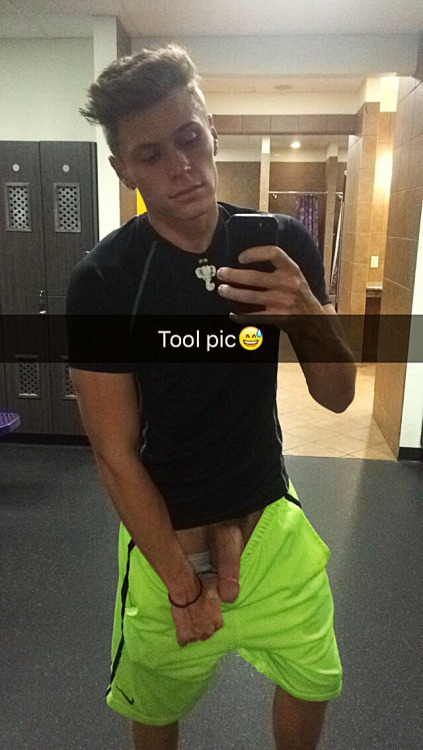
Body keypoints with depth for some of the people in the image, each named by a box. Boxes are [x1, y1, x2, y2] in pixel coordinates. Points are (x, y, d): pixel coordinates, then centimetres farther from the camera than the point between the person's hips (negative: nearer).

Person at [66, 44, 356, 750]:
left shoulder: (284, 242, -8)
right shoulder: (102, 279, -18)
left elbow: (337, 395, -6)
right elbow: (114, 452, -14)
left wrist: (309, 314, -28)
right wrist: (183, 582, -8)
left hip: (273, 518, 3)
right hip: (163, 534, -2)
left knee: (313, 685, 21)